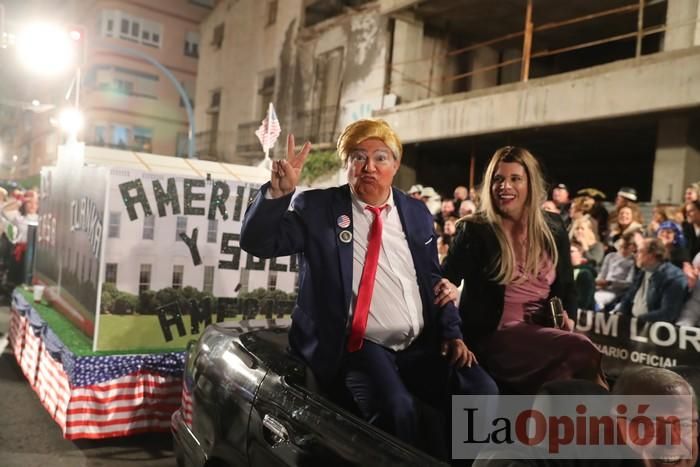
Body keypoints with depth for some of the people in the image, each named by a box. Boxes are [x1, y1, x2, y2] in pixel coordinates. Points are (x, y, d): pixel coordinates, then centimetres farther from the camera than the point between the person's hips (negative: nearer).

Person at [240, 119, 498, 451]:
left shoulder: (416, 212, 14)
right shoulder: (318, 207, 2)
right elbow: (257, 243, -5)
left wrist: (451, 333, 7)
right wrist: (279, 192, -20)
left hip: (421, 345, 5)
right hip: (358, 346, -4)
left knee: (482, 392, -16)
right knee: (396, 407, -31)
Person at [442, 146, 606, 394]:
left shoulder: (553, 228, 10)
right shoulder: (475, 230, -3)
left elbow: (566, 286, 21)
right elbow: (446, 279, -8)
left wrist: (568, 319, 1)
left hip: (544, 333, 5)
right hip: (494, 336, -4)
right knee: (580, 350, -28)